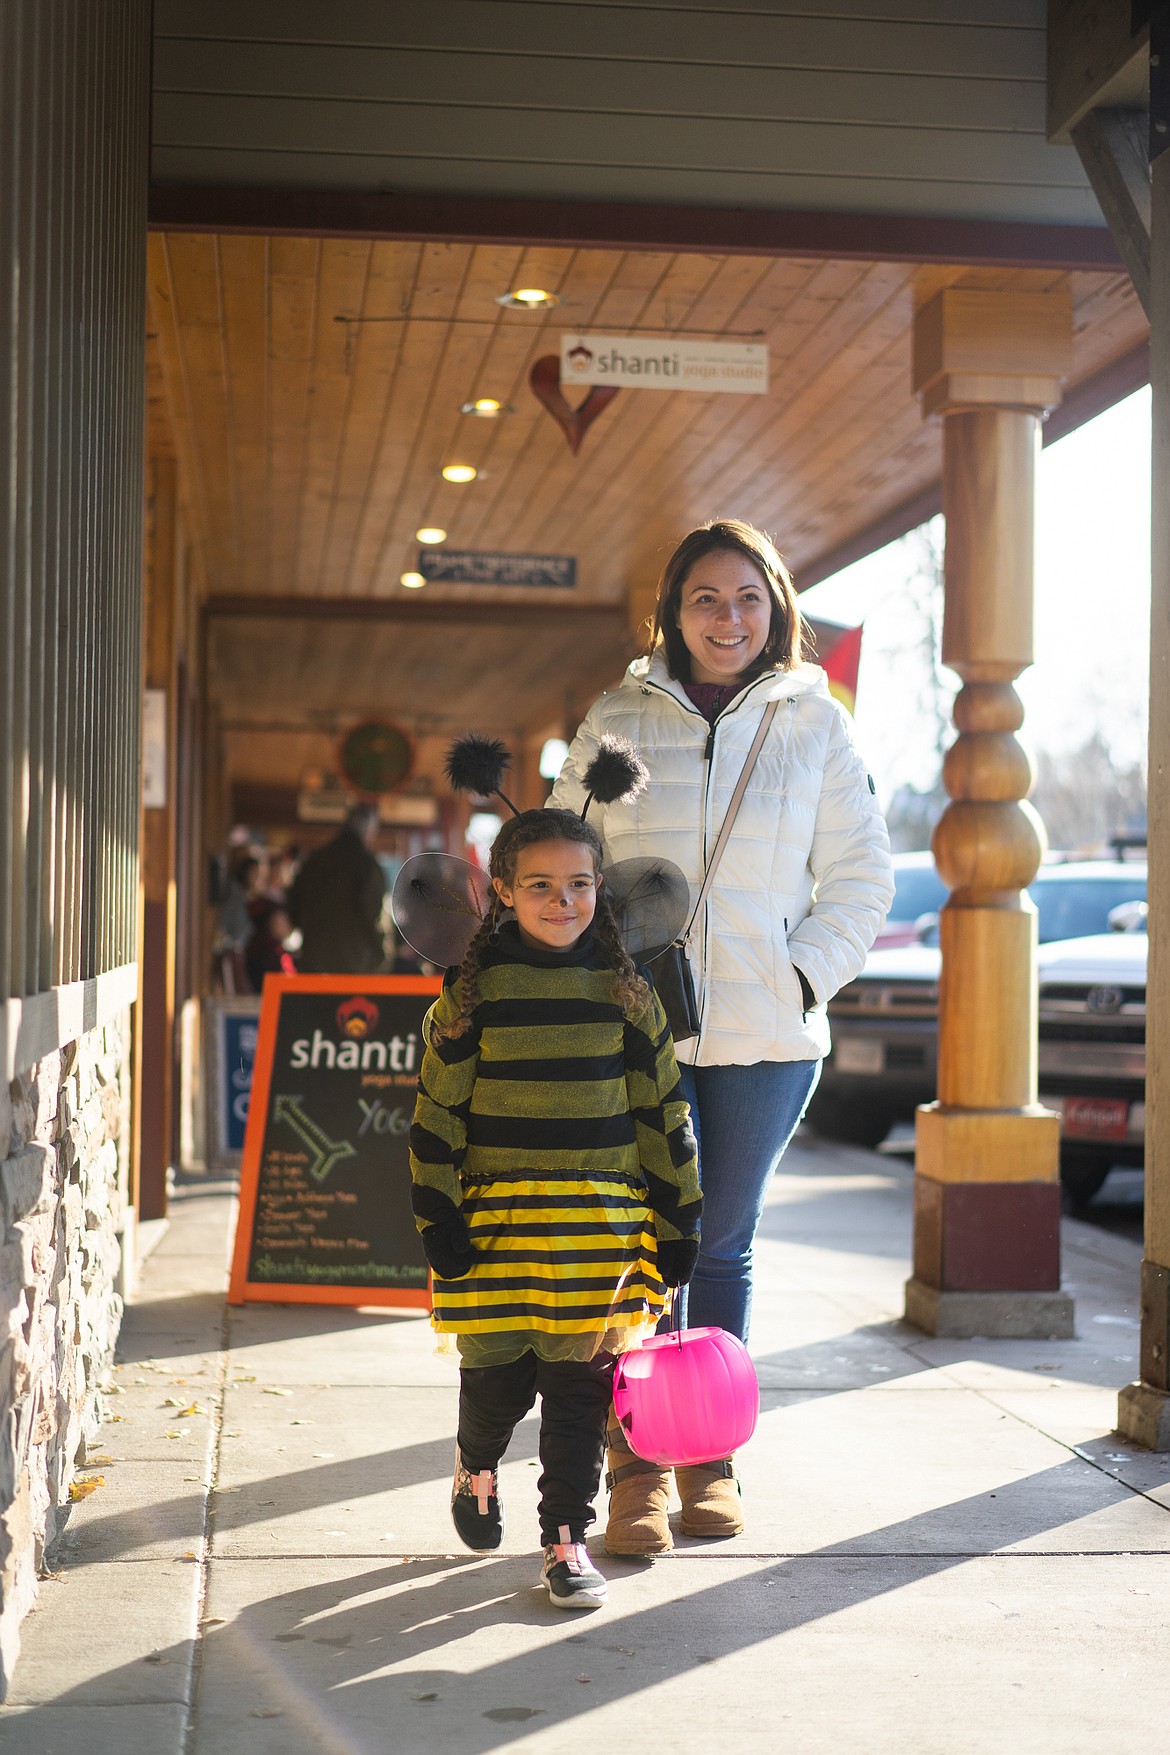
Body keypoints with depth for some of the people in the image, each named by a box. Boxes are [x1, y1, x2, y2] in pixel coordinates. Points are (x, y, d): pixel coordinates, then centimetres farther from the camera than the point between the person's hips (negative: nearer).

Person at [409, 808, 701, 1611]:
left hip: (602, 1222, 1)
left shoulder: (624, 989, 5)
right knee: (496, 1376, 4)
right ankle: (476, 1468, 37)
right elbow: (438, 1108, 0)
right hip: (497, 1217, -1)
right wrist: (440, 1220, -5)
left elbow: (661, 1108, 9)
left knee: (579, 1384, 3)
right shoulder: (473, 990, -1)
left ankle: (567, 1537, 16)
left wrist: (678, 1219, 8)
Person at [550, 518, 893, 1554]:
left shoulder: (814, 724, 5)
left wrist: (805, 976, -4)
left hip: (768, 1038, 1)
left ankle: (711, 1461, 21)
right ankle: (639, 1469, 5)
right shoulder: (619, 723, 5)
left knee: (725, 1246, 9)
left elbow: (860, 875, 7)